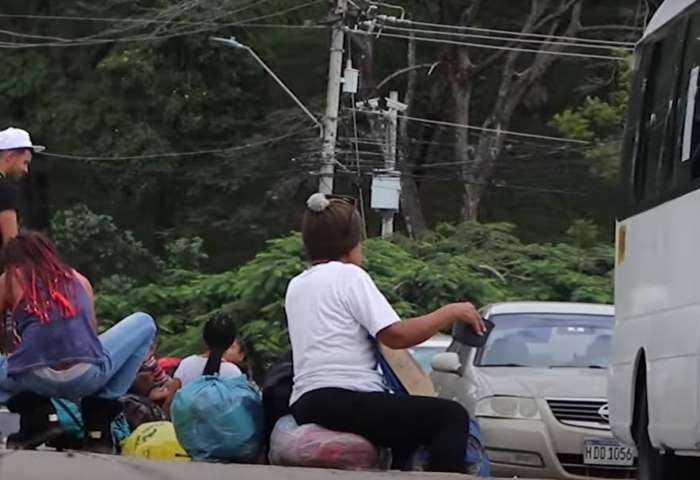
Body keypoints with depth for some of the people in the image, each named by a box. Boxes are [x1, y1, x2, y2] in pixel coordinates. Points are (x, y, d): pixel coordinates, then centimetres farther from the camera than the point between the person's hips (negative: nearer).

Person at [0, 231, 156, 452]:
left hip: (34, 378, -1)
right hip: (87, 375, 1)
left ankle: (35, 415, 8)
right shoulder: (78, 279, 27)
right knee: (144, 324, 30)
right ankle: (97, 423, 19)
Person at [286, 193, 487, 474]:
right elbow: (395, 335, -15)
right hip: (343, 402, -9)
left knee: (409, 427, 33)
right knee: (451, 416, -11)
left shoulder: (296, 286, 19)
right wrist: (450, 313, -6)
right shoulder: (348, 275, -5)